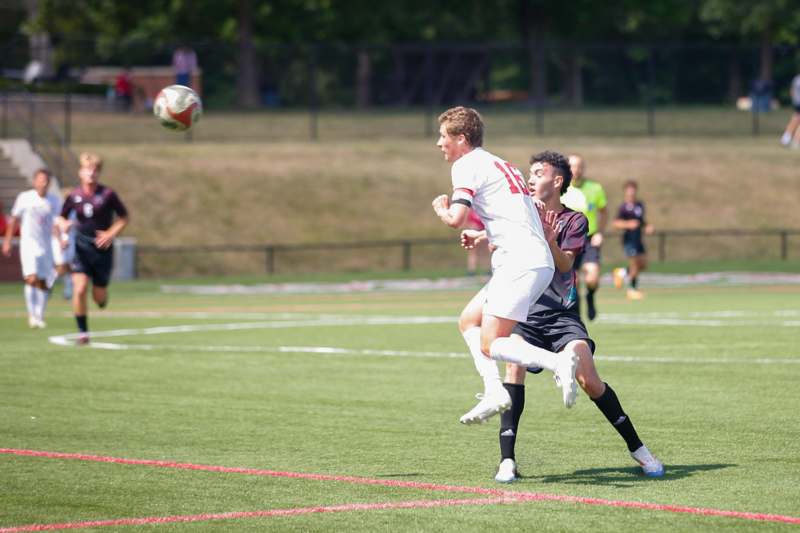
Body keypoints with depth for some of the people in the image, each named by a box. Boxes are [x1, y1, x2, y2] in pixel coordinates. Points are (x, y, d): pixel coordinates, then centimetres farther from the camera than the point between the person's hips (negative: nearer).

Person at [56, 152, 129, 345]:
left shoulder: (107, 194, -6)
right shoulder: (74, 195, 0)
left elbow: (124, 218, 2)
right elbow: (62, 216, 14)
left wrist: (111, 234, -12)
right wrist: (63, 224, -9)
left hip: (102, 249, -1)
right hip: (82, 248, 1)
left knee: (99, 297, 5)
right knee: (79, 290, -17)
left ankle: (102, 298, 44)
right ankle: (82, 332, -4)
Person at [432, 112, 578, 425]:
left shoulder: (467, 166, -4)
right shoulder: (500, 165, 24)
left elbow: (456, 219, -17)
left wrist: (441, 209, 5)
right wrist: (484, 237, 27)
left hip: (521, 264, -10)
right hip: (536, 261, 10)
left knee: (490, 345, -10)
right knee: (468, 321, 16)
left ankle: (558, 363, -25)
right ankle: (494, 392, 4)